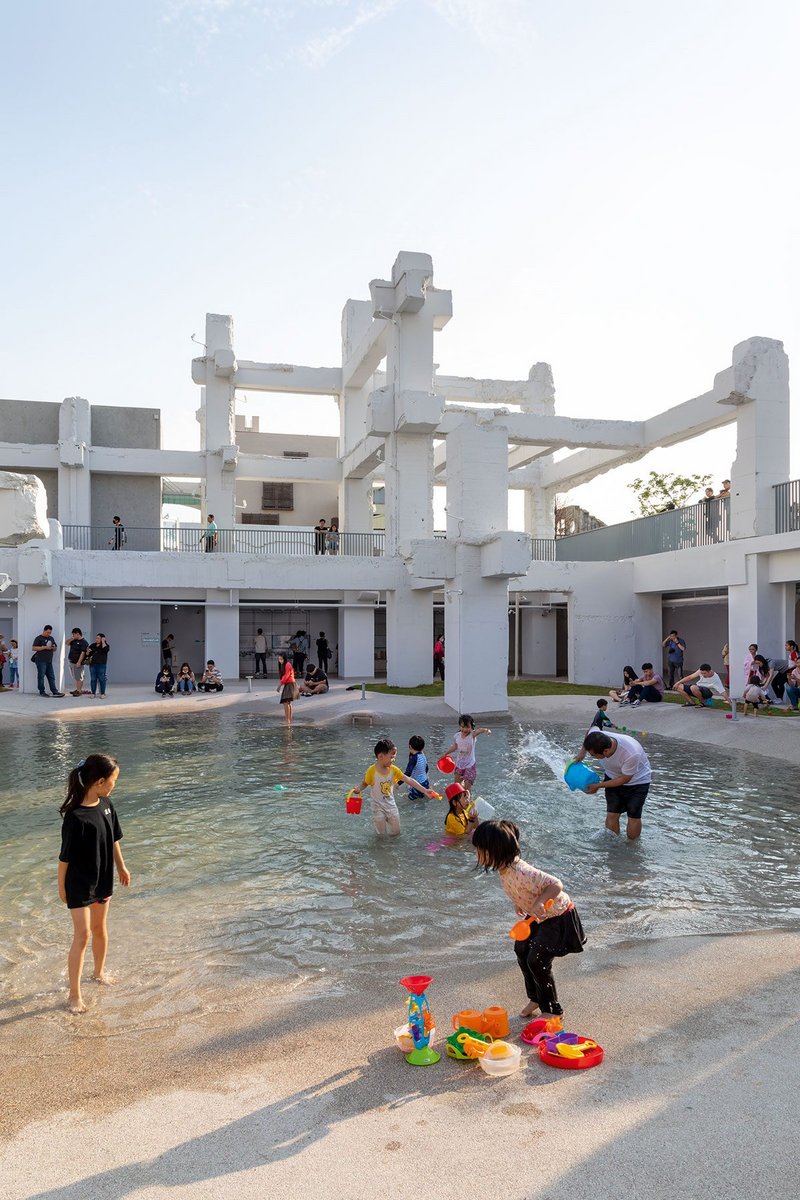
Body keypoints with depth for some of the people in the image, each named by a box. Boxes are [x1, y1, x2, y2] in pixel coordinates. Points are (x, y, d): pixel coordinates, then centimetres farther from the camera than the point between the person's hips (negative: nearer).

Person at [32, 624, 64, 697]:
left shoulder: (51, 638, 19)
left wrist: (54, 647, 2)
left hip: (49, 661, 7)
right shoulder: (39, 638, -2)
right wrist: (45, 647, -16)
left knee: (51, 677, 5)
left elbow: (55, 648, 26)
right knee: (41, 676, -2)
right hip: (41, 661, -7)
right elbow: (34, 648, -11)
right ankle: (42, 692, 2)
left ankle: (54, 691, 4)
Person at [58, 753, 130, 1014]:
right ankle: (74, 995, 12)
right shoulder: (75, 817, -28)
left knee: (100, 928, 21)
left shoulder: (105, 805, -5)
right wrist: (62, 887, -9)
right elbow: (65, 856, -18)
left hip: (102, 879, 7)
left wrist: (121, 867, 16)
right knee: (82, 935, -1)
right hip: (79, 884, -7)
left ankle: (99, 972, 42)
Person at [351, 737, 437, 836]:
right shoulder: (372, 771, -20)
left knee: (395, 832, 12)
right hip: (377, 806, -4)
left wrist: (424, 790, -13)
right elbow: (364, 783, -6)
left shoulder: (394, 769, -9)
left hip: (390, 804, 4)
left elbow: (409, 780, -9)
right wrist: (359, 789, -28)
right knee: (381, 834, 4)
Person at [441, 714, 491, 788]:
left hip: (470, 765, -4)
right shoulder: (457, 736, -7)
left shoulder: (472, 735, -19)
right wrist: (445, 753, 20)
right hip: (459, 764, 4)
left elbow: (479, 731, -43)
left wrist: (486, 730, -64)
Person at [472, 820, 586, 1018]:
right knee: (521, 949, 12)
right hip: (539, 916, 9)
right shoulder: (504, 868, -11)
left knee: (536, 960, -7)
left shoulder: (522, 873, -39)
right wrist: (519, 902, 9)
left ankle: (553, 1010, 14)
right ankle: (535, 998, 33)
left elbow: (556, 884, -37)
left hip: (558, 915, -9)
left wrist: (539, 902, -49)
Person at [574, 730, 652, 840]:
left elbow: (625, 779, -25)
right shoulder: (597, 739, -30)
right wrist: (582, 751, -9)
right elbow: (593, 729, -2)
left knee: (634, 816, -4)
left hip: (637, 781, -4)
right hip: (614, 777, 4)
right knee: (612, 814, -2)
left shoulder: (631, 754, -43)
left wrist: (599, 786, -21)